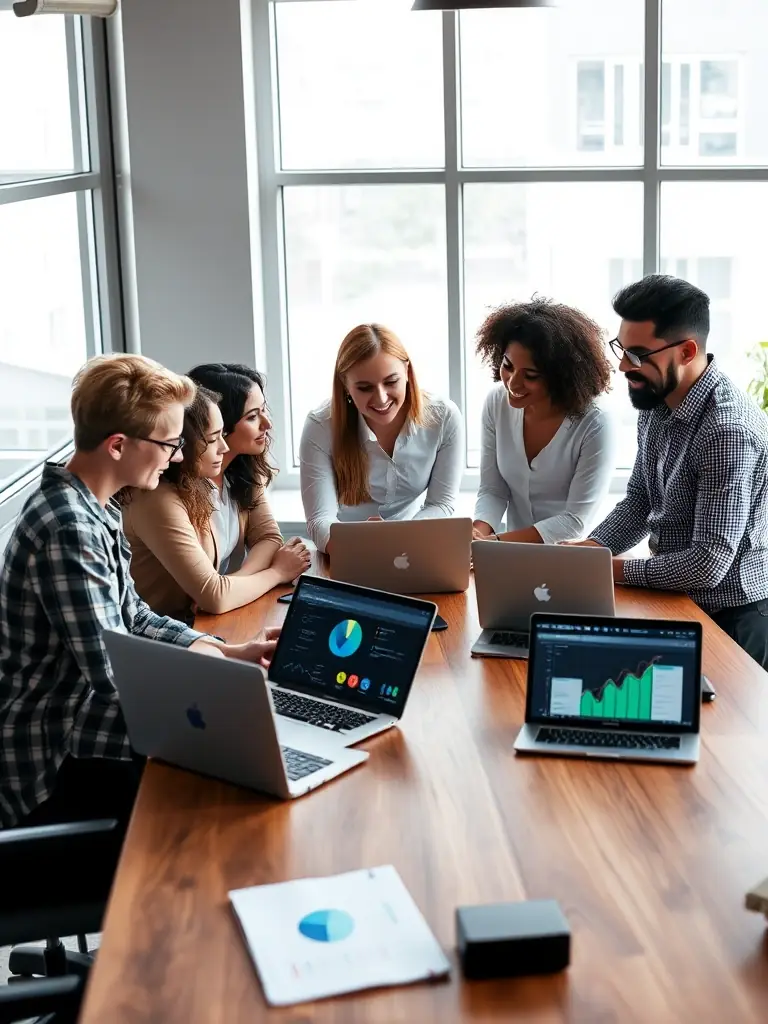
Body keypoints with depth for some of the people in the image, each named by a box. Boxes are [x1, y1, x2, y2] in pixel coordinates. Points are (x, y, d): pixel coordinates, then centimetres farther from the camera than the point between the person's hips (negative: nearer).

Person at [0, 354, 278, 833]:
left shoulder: (96, 509, 6)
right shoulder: (69, 529, -26)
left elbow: (133, 617, 13)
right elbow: (112, 672, -26)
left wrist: (228, 651, 2)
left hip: (81, 724, 9)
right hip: (56, 767, -9)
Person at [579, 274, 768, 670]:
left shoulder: (728, 430, -27)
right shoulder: (657, 402, 0)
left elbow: (708, 564, -29)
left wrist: (611, 569, -19)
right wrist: (588, 550, -7)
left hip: (727, 618, -8)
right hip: (675, 601, 8)